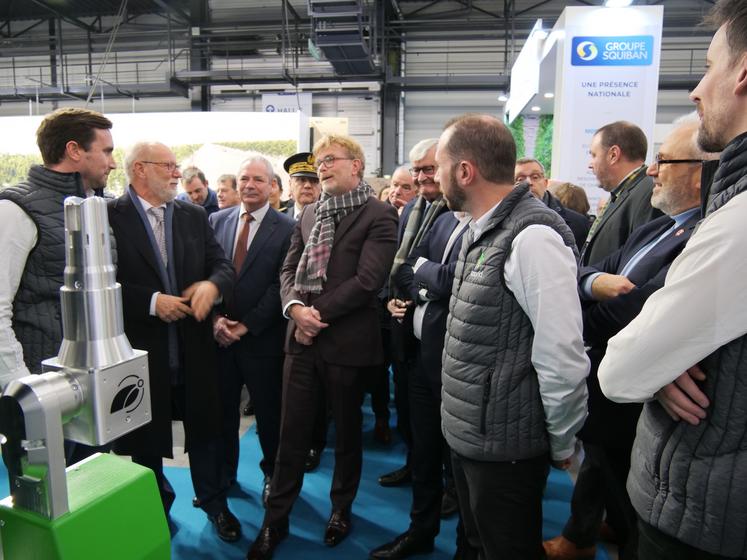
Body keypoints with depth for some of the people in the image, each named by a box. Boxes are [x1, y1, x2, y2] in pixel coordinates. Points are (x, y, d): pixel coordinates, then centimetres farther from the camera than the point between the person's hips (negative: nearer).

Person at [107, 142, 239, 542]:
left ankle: (214, 504, 37)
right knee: (146, 437, 16)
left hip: (194, 346, 3)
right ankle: (155, 509, 41)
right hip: (141, 347, -3)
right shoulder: (110, 216, -8)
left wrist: (212, 284, -16)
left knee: (205, 429, 15)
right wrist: (152, 301, -19)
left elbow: (223, 264, 5)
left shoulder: (194, 215, 6)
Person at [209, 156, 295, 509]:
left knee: (268, 412, 11)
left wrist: (246, 325, -13)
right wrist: (215, 318, -8)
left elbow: (280, 285, -10)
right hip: (219, 334, 3)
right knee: (222, 409, 15)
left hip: (262, 337, -3)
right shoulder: (217, 220, 6)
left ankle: (273, 474, 33)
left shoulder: (286, 229, -6)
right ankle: (224, 472, 36)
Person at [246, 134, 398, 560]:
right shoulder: (310, 214, 14)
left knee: (347, 429, 14)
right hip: (302, 337, 5)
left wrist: (319, 313, -15)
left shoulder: (379, 215, -7)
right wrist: (295, 307, -10)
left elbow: (368, 280, -17)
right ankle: (276, 519, 26)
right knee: (292, 430, 11)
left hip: (346, 341, -5)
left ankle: (342, 509, 36)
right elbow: (289, 269, 9)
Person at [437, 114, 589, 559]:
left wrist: (562, 444, -10)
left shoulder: (532, 236, -22)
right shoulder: (483, 231, 8)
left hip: (504, 445, -8)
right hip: (469, 434, 9)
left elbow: (562, 356, -22)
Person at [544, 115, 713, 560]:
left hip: (633, 417, -8)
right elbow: (586, 272, 3)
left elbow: (634, 313, -32)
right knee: (600, 478, 30)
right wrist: (595, 282, -22)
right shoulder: (654, 230, 5)